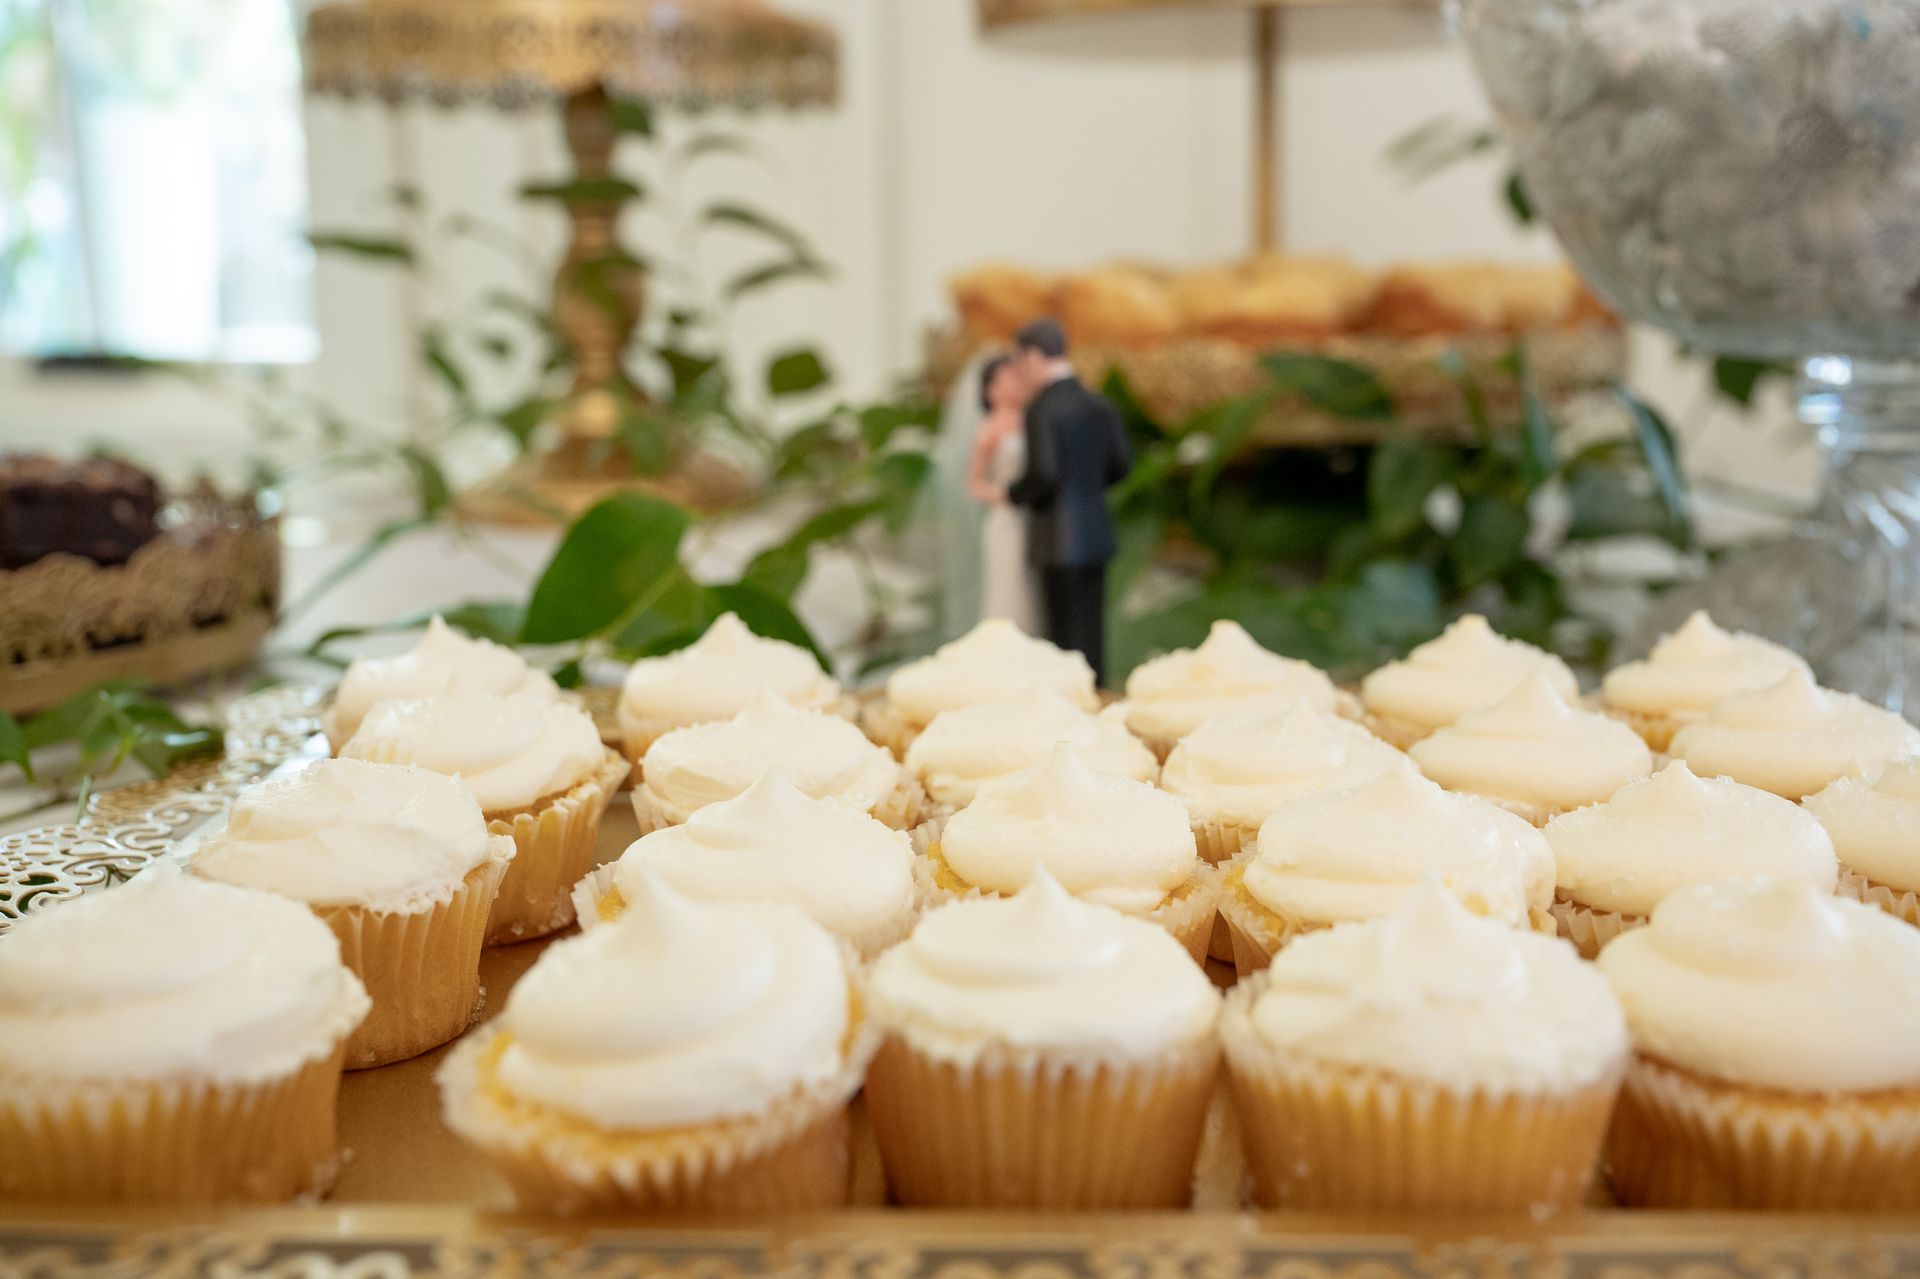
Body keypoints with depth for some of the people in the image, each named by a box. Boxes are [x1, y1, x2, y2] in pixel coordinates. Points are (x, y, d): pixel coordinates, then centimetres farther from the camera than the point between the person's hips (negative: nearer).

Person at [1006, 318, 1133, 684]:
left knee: (1066, 637, -1)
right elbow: (1120, 464, 10)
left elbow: (1043, 473, -24)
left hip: (1059, 541, -7)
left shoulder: (1041, 410, -15)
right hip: (1096, 534, 7)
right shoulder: (1101, 406, 7)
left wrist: (1013, 495, -5)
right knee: (1091, 632, 13)